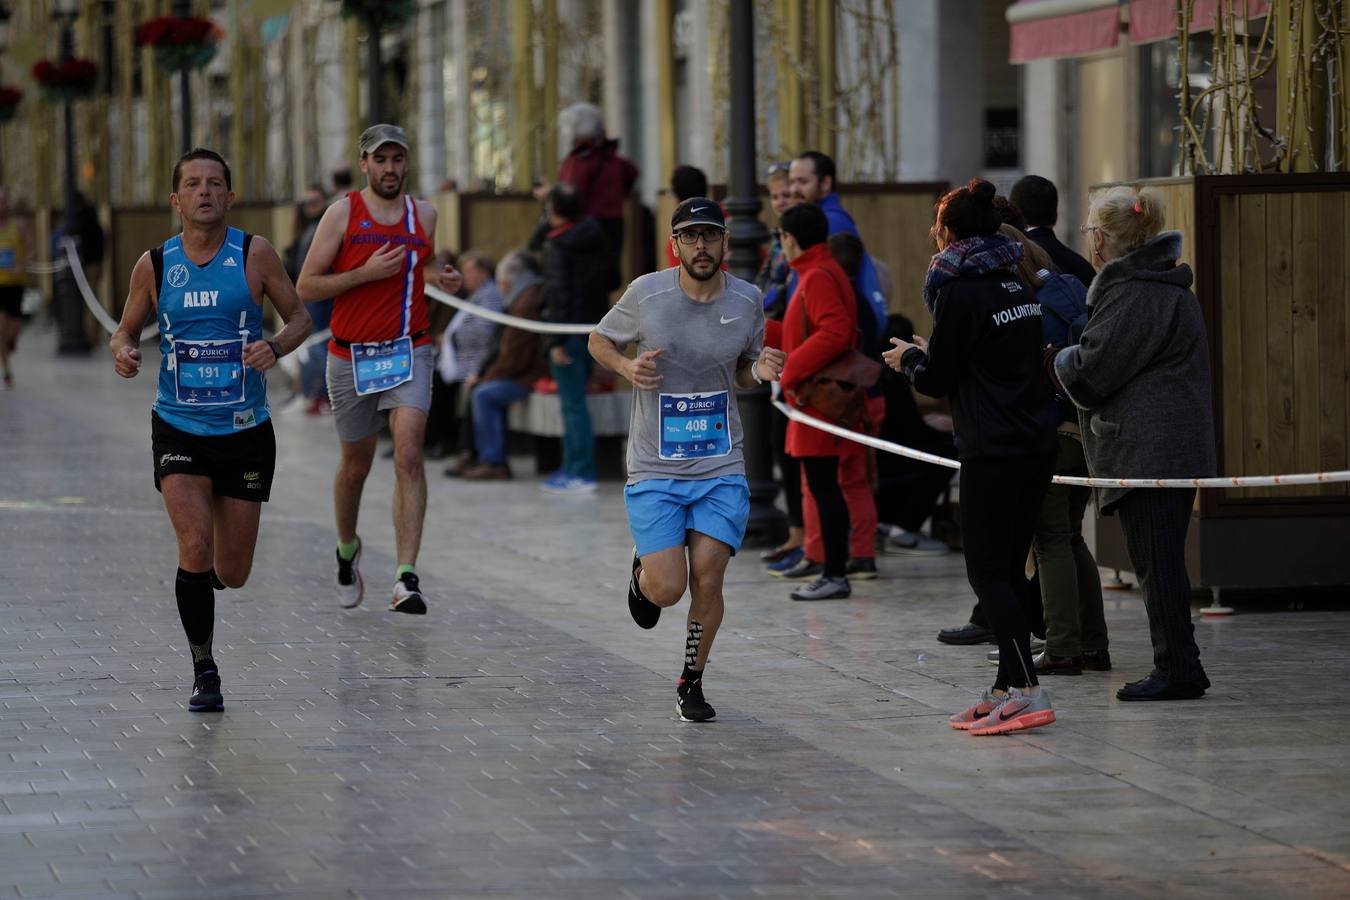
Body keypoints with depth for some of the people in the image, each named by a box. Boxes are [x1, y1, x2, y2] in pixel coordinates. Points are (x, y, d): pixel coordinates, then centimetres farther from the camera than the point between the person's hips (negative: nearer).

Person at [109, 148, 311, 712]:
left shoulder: (254, 254, -4)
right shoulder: (154, 264, -1)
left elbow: (299, 317, 3)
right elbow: (127, 329, 11)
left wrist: (276, 348, -19)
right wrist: (122, 352, -12)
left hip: (245, 432, 0)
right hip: (178, 428, 0)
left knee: (232, 575, 5)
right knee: (195, 547, -20)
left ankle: (204, 578, 44)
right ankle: (203, 671, -5)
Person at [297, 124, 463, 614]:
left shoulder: (423, 214, 6)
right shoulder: (342, 214, -4)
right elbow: (306, 286, -6)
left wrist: (446, 280, 3)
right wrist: (366, 273, -17)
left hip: (409, 352, 1)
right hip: (351, 354, -1)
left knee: (409, 454, -18)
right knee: (355, 464, 14)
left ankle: (407, 578, -22)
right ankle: (347, 549, 43)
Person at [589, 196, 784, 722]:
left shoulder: (747, 300, 0)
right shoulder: (646, 294, -8)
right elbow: (599, 340, 9)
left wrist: (760, 372, -8)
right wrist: (627, 367, -12)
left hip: (721, 469, 2)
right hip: (655, 470, -2)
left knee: (707, 579, -6)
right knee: (668, 589, -10)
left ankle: (692, 684, 16)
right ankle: (643, 573, 29)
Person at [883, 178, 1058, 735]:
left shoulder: (959, 292, -11)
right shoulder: (1016, 285, 14)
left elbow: (937, 381, -7)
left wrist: (909, 359, 14)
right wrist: (929, 354, 27)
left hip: (993, 451, -8)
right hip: (1038, 446, 8)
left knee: (986, 572, -6)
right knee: (1008, 571, 13)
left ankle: (1027, 691, -16)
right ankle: (1006, 689, 15)